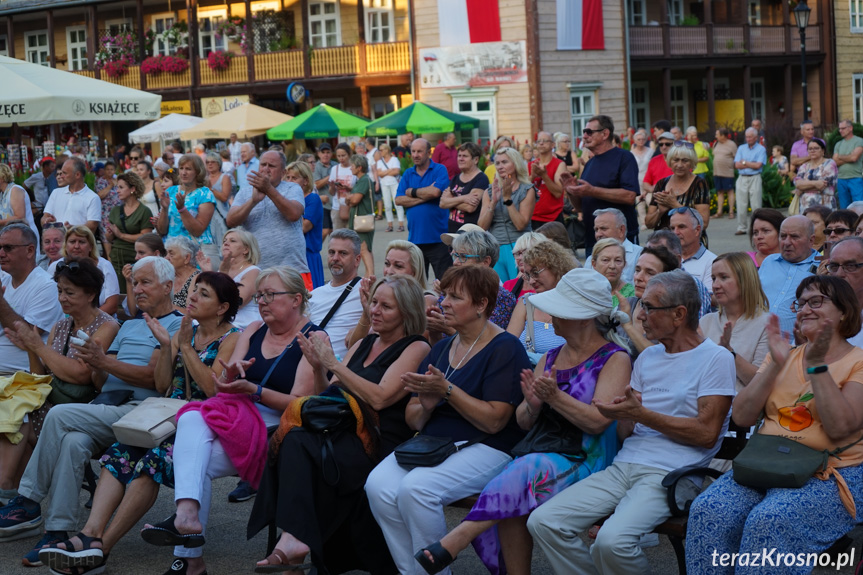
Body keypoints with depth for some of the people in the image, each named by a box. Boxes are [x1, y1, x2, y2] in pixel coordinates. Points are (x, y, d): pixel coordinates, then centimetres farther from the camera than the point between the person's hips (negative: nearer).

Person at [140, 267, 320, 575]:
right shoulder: (254, 331, 17)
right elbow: (223, 388, 12)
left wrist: (251, 389, -20)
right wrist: (231, 374, -12)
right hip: (241, 417, 6)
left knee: (196, 459, -26)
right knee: (191, 419, -29)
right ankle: (187, 512, -46)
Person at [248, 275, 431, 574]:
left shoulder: (416, 348, 0)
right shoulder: (363, 344, 22)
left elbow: (379, 398, -13)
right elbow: (330, 396, 18)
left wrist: (333, 364, -11)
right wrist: (318, 368, -1)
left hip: (381, 444, -6)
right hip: (347, 434, 6)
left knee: (296, 444, -29)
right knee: (293, 439, -27)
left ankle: (294, 537, -35)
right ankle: (293, 538, -35)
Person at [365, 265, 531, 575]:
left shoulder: (505, 349, -6)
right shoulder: (441, 348, 16)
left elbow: (493, 421, -15)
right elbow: (413, 419, 16)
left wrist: (446, 389, -16)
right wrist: (425, 406, -8)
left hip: (483, 447, -7)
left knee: (416, 487, -31)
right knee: (378, 485, -21)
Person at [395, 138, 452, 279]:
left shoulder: (440, 170, 0)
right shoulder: (408, 174, 12)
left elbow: (435, 192, -18)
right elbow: (399, 200, 1)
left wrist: (412, 192, -3)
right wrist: (424, 196, -8)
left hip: (437, 237, -5)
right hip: (415, 236, 5)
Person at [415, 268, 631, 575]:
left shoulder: (615, 360, -1)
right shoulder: (549, 358, 18)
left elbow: (598, 422, -13)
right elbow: (523, 422, 15)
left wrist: (555, 396, -22)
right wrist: (533, 404, -8)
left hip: (587, 462, -6)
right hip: (542, 454, 6)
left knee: (523, 474, -33)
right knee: (510, 503, -28)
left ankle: (449, 545, -33)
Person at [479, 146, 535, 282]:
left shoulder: (527, 191, 2)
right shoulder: (489, 193, 12)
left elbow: (520, 225, -9)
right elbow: (482, 226, 2)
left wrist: (507, 198, -13)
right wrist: (494, 202, -9)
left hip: (518, 249, -3)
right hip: (495, 249, 3)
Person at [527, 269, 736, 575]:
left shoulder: (716, 358, -1)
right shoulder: (647, 357, 20)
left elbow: (707, 433, -10)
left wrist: (641, 414, -11)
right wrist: (622, 415, -7)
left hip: (668, 474, -7)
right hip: (623, 466, 7)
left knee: (612, 540, -32)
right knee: (543, 522, -12)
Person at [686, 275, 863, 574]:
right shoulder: (785, 356, 18)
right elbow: (741, 417, 6)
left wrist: (817, 366, -16)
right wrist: (776, 365, -3)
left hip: (831, 475, -5)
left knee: (768, 521, -34)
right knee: (707, 511, -23)